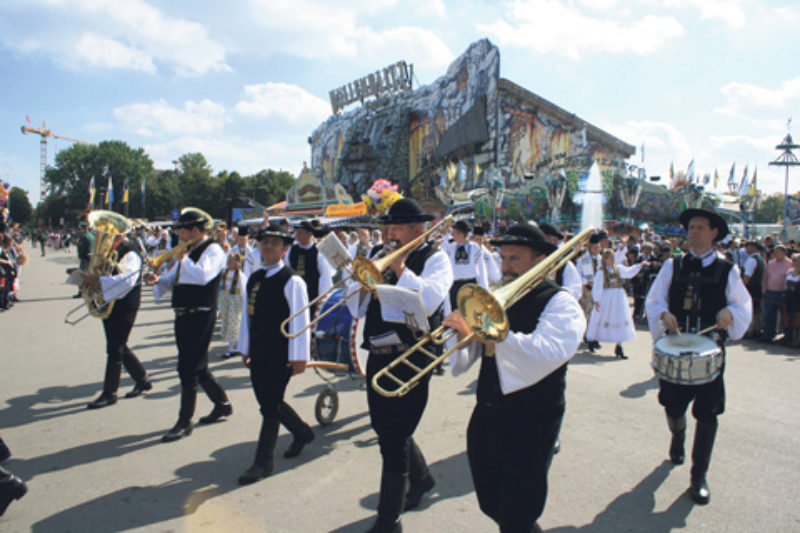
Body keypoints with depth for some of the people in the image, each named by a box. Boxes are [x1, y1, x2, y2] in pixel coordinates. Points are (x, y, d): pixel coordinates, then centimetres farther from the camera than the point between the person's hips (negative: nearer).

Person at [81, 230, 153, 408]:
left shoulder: (130, 253, -14)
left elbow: (126, 279, -28)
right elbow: (102, 273, 20)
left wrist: (98, 280, -31)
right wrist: (85, 275, 0)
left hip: (124, 306, -9)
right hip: (109, 305, 9)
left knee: (114, 349, -4)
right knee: (120, 348, 14)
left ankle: (109, 393, 5)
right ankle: (143, 381, 28)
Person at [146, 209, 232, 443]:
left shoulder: (213, 250, -10)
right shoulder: (189, 251, 17)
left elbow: (202, 276, -28)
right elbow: (171, 280, 19)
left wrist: (183, 258, -17)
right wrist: (158, 280, -2)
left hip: (200, 316, -9)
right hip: (184, 316, 9)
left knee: (188, 369, -5)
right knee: (198, 367, 17)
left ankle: (184, 423, 5)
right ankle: (222, 404, 33)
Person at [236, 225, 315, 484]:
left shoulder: (291, 281, -11)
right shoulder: (254, 279, 10)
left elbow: (300, 320, -14)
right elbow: (247, 314, 16)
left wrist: (299, 356, -16)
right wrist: (245, 348, 19)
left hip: (280, 354, -7)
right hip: (258, 353, 7)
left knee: (270, 405, -1)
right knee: (268, 402, 15)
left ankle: (263, 461, 12)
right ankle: (302, 431, 38)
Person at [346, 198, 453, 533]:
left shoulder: (435, 259, -3)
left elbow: (428, 302, -23)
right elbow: (357, 309, 10)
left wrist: (401, 268, -16)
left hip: (410, 359, -7)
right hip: (377, 358, 7)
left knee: (395, 437, -3)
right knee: (385, 428, 20)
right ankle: (420, 477, 46)